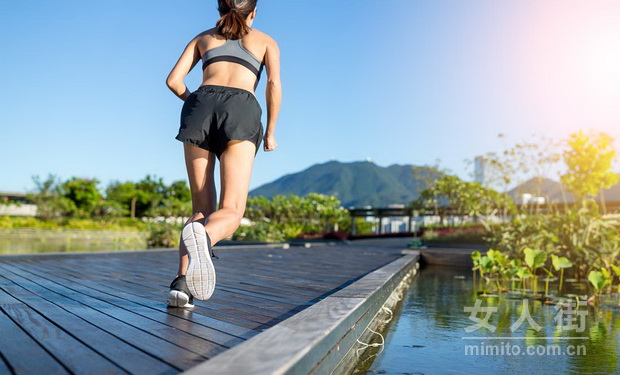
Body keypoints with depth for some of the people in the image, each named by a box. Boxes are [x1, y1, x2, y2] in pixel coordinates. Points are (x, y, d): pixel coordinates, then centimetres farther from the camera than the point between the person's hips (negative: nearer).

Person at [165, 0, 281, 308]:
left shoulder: (202, 37, 30)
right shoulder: (266, 41, 26)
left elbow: (173, 80, 17)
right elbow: (274, 83, 5)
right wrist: (271, 131, 12)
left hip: (200, 107, 3)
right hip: (240, 112, -2)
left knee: (202, 208, 11)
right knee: (230, 214, -9)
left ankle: (181, 281, -9)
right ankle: (201, 236, -46)